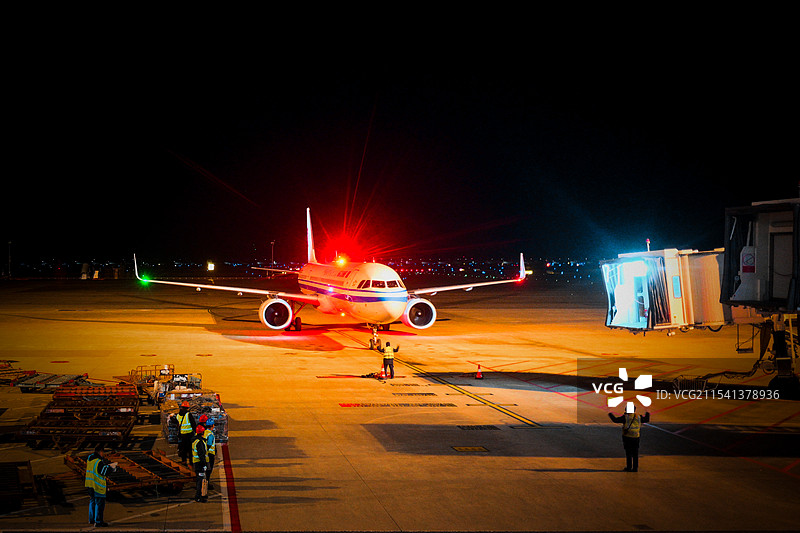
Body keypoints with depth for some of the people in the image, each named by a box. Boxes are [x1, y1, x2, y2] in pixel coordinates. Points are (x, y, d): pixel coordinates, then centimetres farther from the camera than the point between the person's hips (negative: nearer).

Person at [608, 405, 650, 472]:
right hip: (636, 438, 4)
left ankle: (629, 467, 6)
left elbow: (615, 420, -9)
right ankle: (635, 468, 11)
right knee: (635, 453, 9)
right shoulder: (638, 417, 4)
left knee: (628, 453, 3)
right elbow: (646, 420, 20)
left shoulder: (626, 417, -10)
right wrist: (647, 414, 42)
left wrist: (610, 414, 9)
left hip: (627, 437, -4)